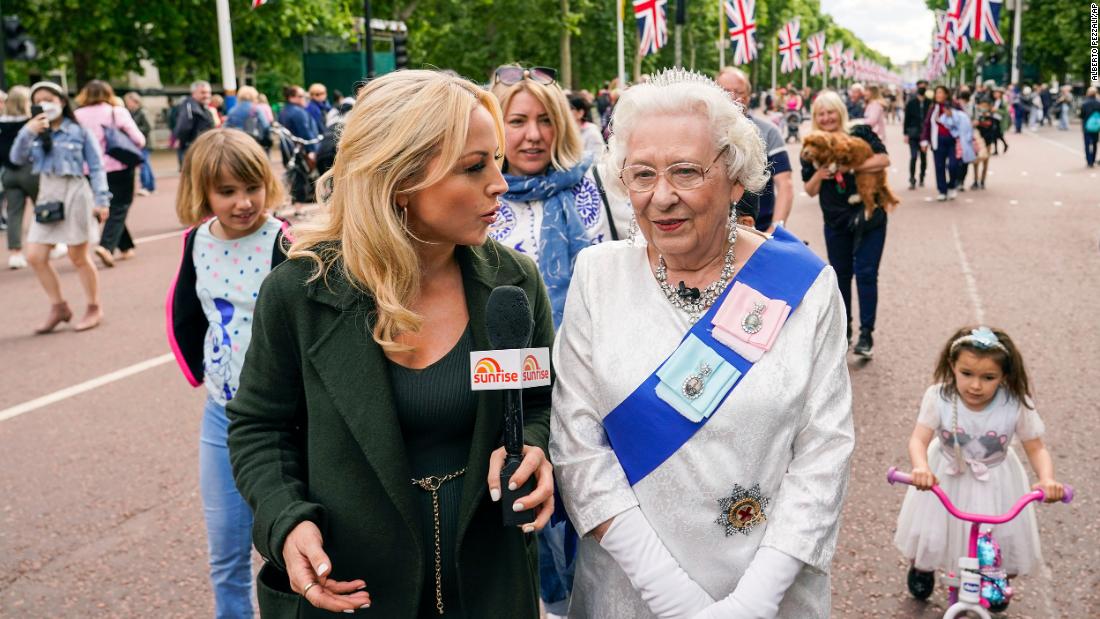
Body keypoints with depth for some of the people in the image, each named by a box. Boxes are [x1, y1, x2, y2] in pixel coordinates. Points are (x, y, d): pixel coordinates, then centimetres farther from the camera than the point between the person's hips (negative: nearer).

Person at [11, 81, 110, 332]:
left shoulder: (79, 132, -4)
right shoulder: (36, 133, 9)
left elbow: (96, 167, -4)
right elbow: (17, 158, -3)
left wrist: (101, 200, -9)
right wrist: (27, 132, -15)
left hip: (74, 194, -5)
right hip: (47, 197, 5)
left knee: (78, 257, 2)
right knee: (35, 256, 2)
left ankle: (94, 308, 18)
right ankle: (59, 307, 16)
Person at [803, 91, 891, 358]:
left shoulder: (859, 134, -6)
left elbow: (883, 159, -17)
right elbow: (810, 190, 4)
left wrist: (850, 166, -25)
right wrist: (819, 175, -17)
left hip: (869, 217, -3)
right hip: (836, 222, 3)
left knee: (866, 273, -7)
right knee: (840, 276, 12)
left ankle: (866, 334, 0)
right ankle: (843, 330, 26)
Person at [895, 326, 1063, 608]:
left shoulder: (1017, 405, -25)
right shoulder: (938, 397, -26)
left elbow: (1037, 449, -16)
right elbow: (919, 439, -28)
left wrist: (1047, 479, -36)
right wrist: (920, 468, -49)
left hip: (995, 485, 0)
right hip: (944, 480, 0)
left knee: (1007, 541, 6)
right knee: (927, 536, 9)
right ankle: (921, 566, 48)